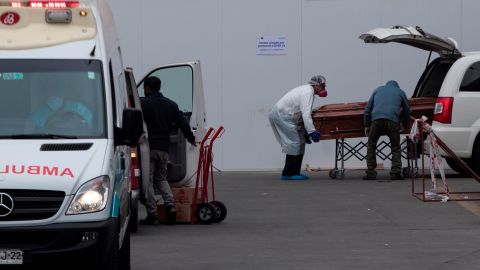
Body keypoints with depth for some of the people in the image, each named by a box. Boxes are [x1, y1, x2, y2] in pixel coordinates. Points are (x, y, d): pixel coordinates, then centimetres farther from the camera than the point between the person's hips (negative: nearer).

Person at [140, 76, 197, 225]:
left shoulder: (143, 105, -6)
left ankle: (152, 214, -5)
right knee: (161, 178, 19)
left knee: (147, 180, -1)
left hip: (147, 147, -5)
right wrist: (191, 139, 23)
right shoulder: (170, 105, 11)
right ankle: (170, 205, -1)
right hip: (163, 148, 5)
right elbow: (183, 123, 12)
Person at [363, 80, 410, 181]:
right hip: (392, 121, -1)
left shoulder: (378, 90, 30)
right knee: (396, 147, 10)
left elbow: (367, 109, 26)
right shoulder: (400, 92, 26)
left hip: (376, 120, 1)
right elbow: (407, 111, 32)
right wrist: (404, 125, 47)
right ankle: (396, 172, 0)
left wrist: (366, 125, 31)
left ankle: (370, 173, 6)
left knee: (371, 146, 12)